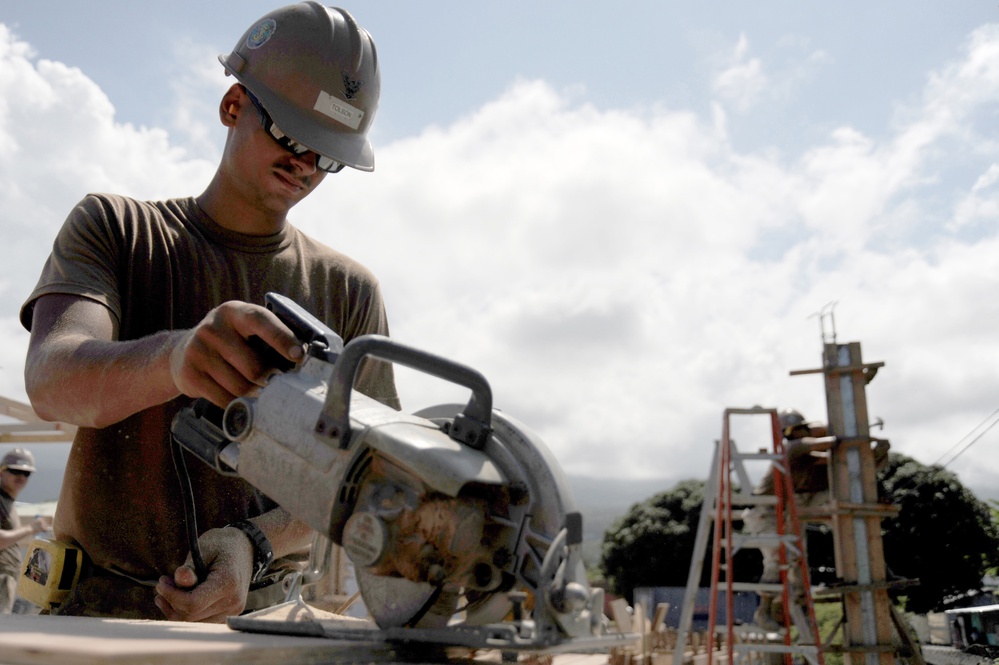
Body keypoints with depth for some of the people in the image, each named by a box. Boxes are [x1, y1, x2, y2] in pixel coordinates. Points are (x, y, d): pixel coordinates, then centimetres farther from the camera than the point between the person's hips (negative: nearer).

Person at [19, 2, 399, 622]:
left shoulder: (350, 290, 7)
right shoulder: (114, 227, 6)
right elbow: (52, 380, -13)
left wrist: (255, 544, -16)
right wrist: (174, 357, -33)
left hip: (262, 616, 1)